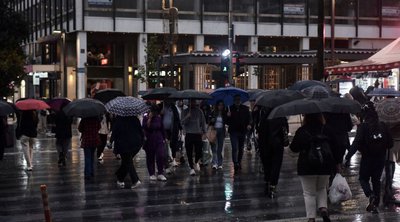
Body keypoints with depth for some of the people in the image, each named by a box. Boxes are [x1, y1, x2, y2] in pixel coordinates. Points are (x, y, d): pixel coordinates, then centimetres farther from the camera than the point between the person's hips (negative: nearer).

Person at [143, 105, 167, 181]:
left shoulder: (159, 118, 6)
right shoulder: (146, 118, -2)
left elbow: (162, 128, 15)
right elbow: (145, 127, -17)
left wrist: (164, 138, 13)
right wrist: (149, 118, -19)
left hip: (159, 140, 1)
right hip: (149, 140, -1)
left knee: (160, 156, -11)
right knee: (150, 158, 4)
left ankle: (160, 174, -5)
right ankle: (152, 174, 14)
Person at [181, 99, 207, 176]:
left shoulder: (199, 111, 8)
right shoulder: (185, 112, 4)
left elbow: (203, 122, 11)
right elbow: (183, 122, -5)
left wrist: (204, 132, 5)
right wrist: (188, 116, -21)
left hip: (198, 134, 1)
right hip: (189, 134, -1)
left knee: (199, 151, -5)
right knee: (189, 153, 1)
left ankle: (196, 162, 25)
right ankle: (192, 168, 13)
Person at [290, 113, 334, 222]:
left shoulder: (301, 131, -9)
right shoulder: (327, 130, -5)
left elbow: (293, 148, -2)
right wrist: (336, 163, 8)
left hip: (306, 167, -2)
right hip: (325, 166, 2)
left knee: (309, 193, 8)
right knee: (322, 189, 23)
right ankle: (324, 208, 2)